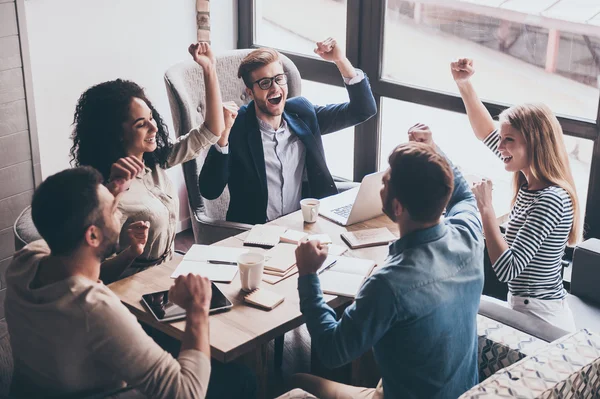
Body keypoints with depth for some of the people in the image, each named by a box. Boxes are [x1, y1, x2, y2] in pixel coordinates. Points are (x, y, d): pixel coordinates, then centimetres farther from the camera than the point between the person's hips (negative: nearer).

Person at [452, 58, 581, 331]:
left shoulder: (551, 200, -22)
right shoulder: (529, 183, 3)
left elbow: (507, 270, -27)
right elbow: (486, 132, 15)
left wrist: (486, 208, -22)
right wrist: (464, 83, 10)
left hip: (539, 321, -8)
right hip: (524, 308, 8)